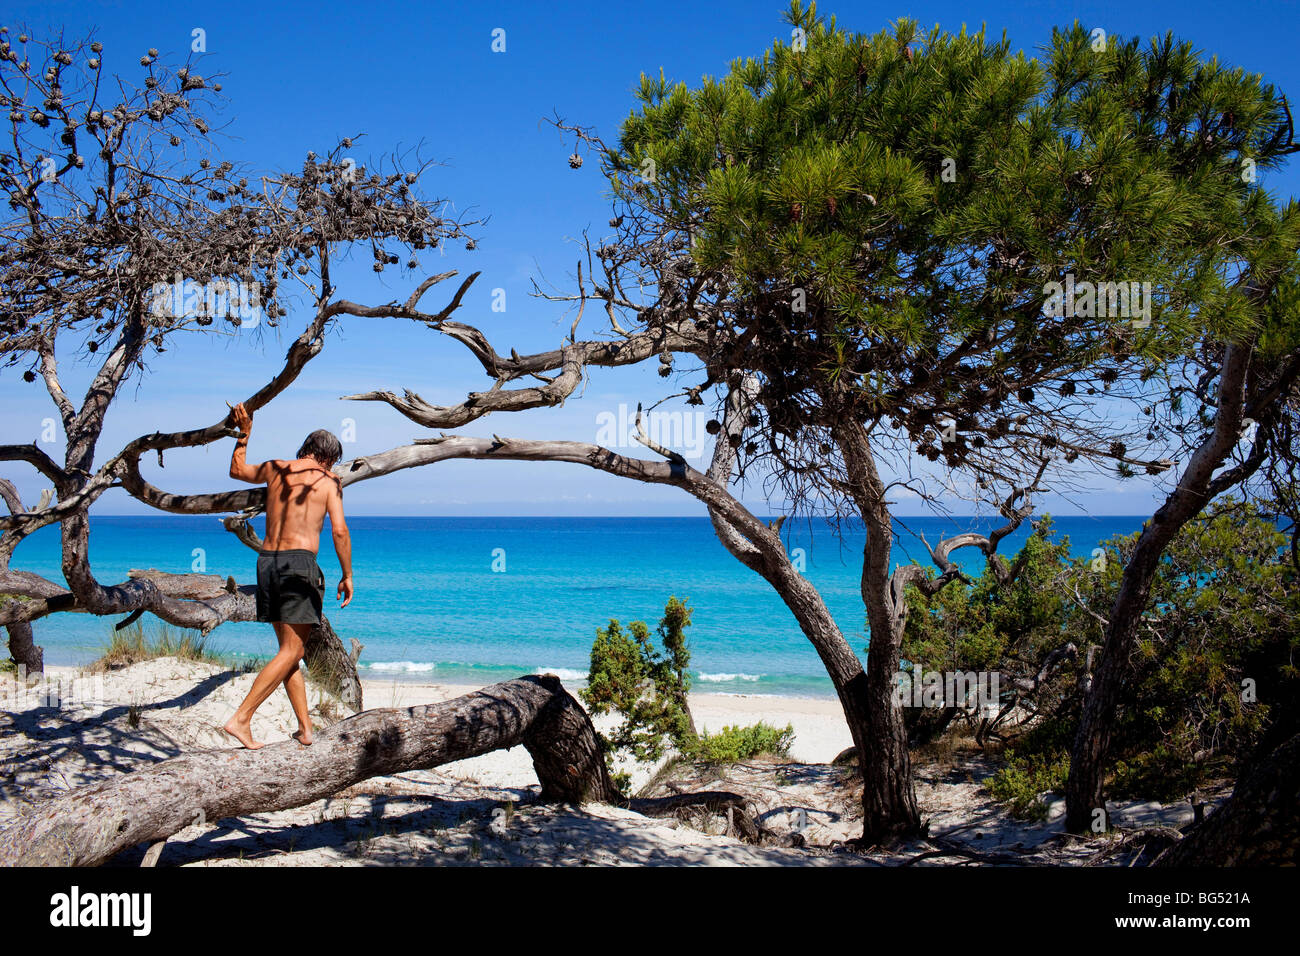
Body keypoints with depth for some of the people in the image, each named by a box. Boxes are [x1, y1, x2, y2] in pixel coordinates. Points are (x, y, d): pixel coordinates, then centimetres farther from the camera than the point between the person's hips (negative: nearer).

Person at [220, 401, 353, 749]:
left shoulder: (275, 469, 12)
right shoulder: (328, 481, 0)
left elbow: (237, 470, 32)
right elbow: (339, 531, -8)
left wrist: (244, 432, 40)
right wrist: (347, 576, -1)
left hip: (267, 561, 6)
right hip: (299, 563, -6)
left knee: (289, 648, 12)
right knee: (292, 652, -1)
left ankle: (305, 727, 13)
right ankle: (241, 718, -9)